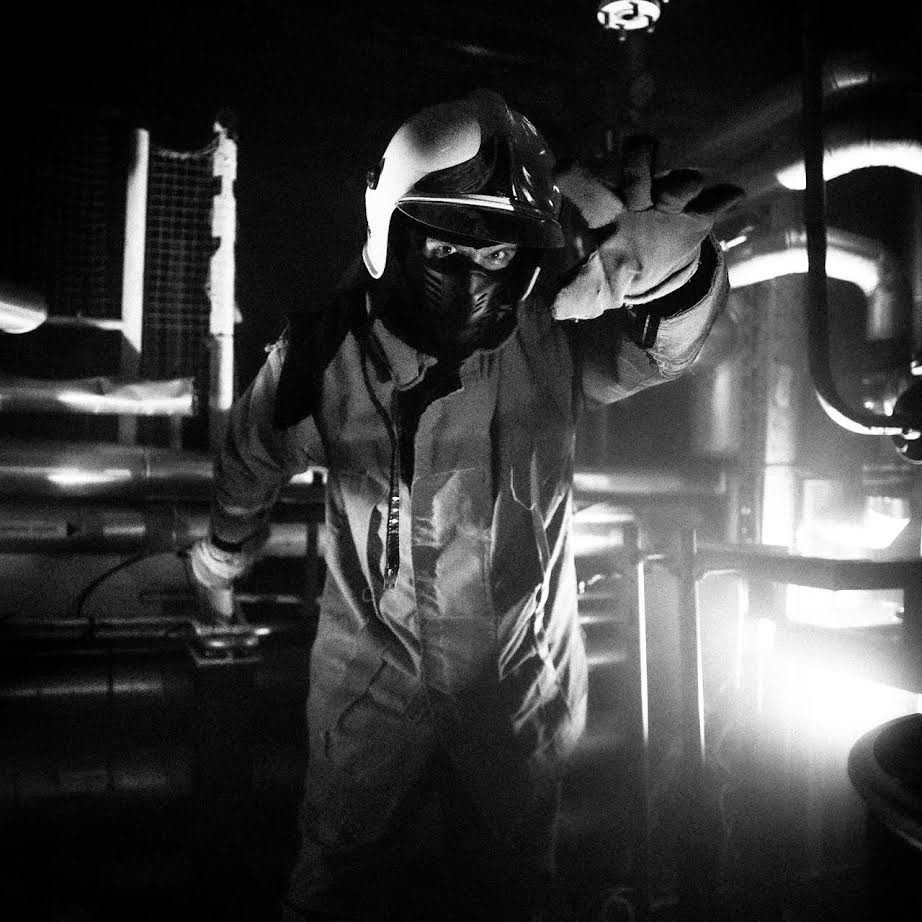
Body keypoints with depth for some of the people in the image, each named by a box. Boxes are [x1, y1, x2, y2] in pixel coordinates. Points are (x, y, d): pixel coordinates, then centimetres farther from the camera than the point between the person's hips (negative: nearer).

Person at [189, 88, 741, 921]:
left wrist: (659, 271, -57)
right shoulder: (320, 352, -16)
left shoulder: (550, 345, -17)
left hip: (521, 689, 1)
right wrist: (225, 555, 20)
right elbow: (252, 460, 2)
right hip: (372, 684, 0)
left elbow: (658, 342, -34)